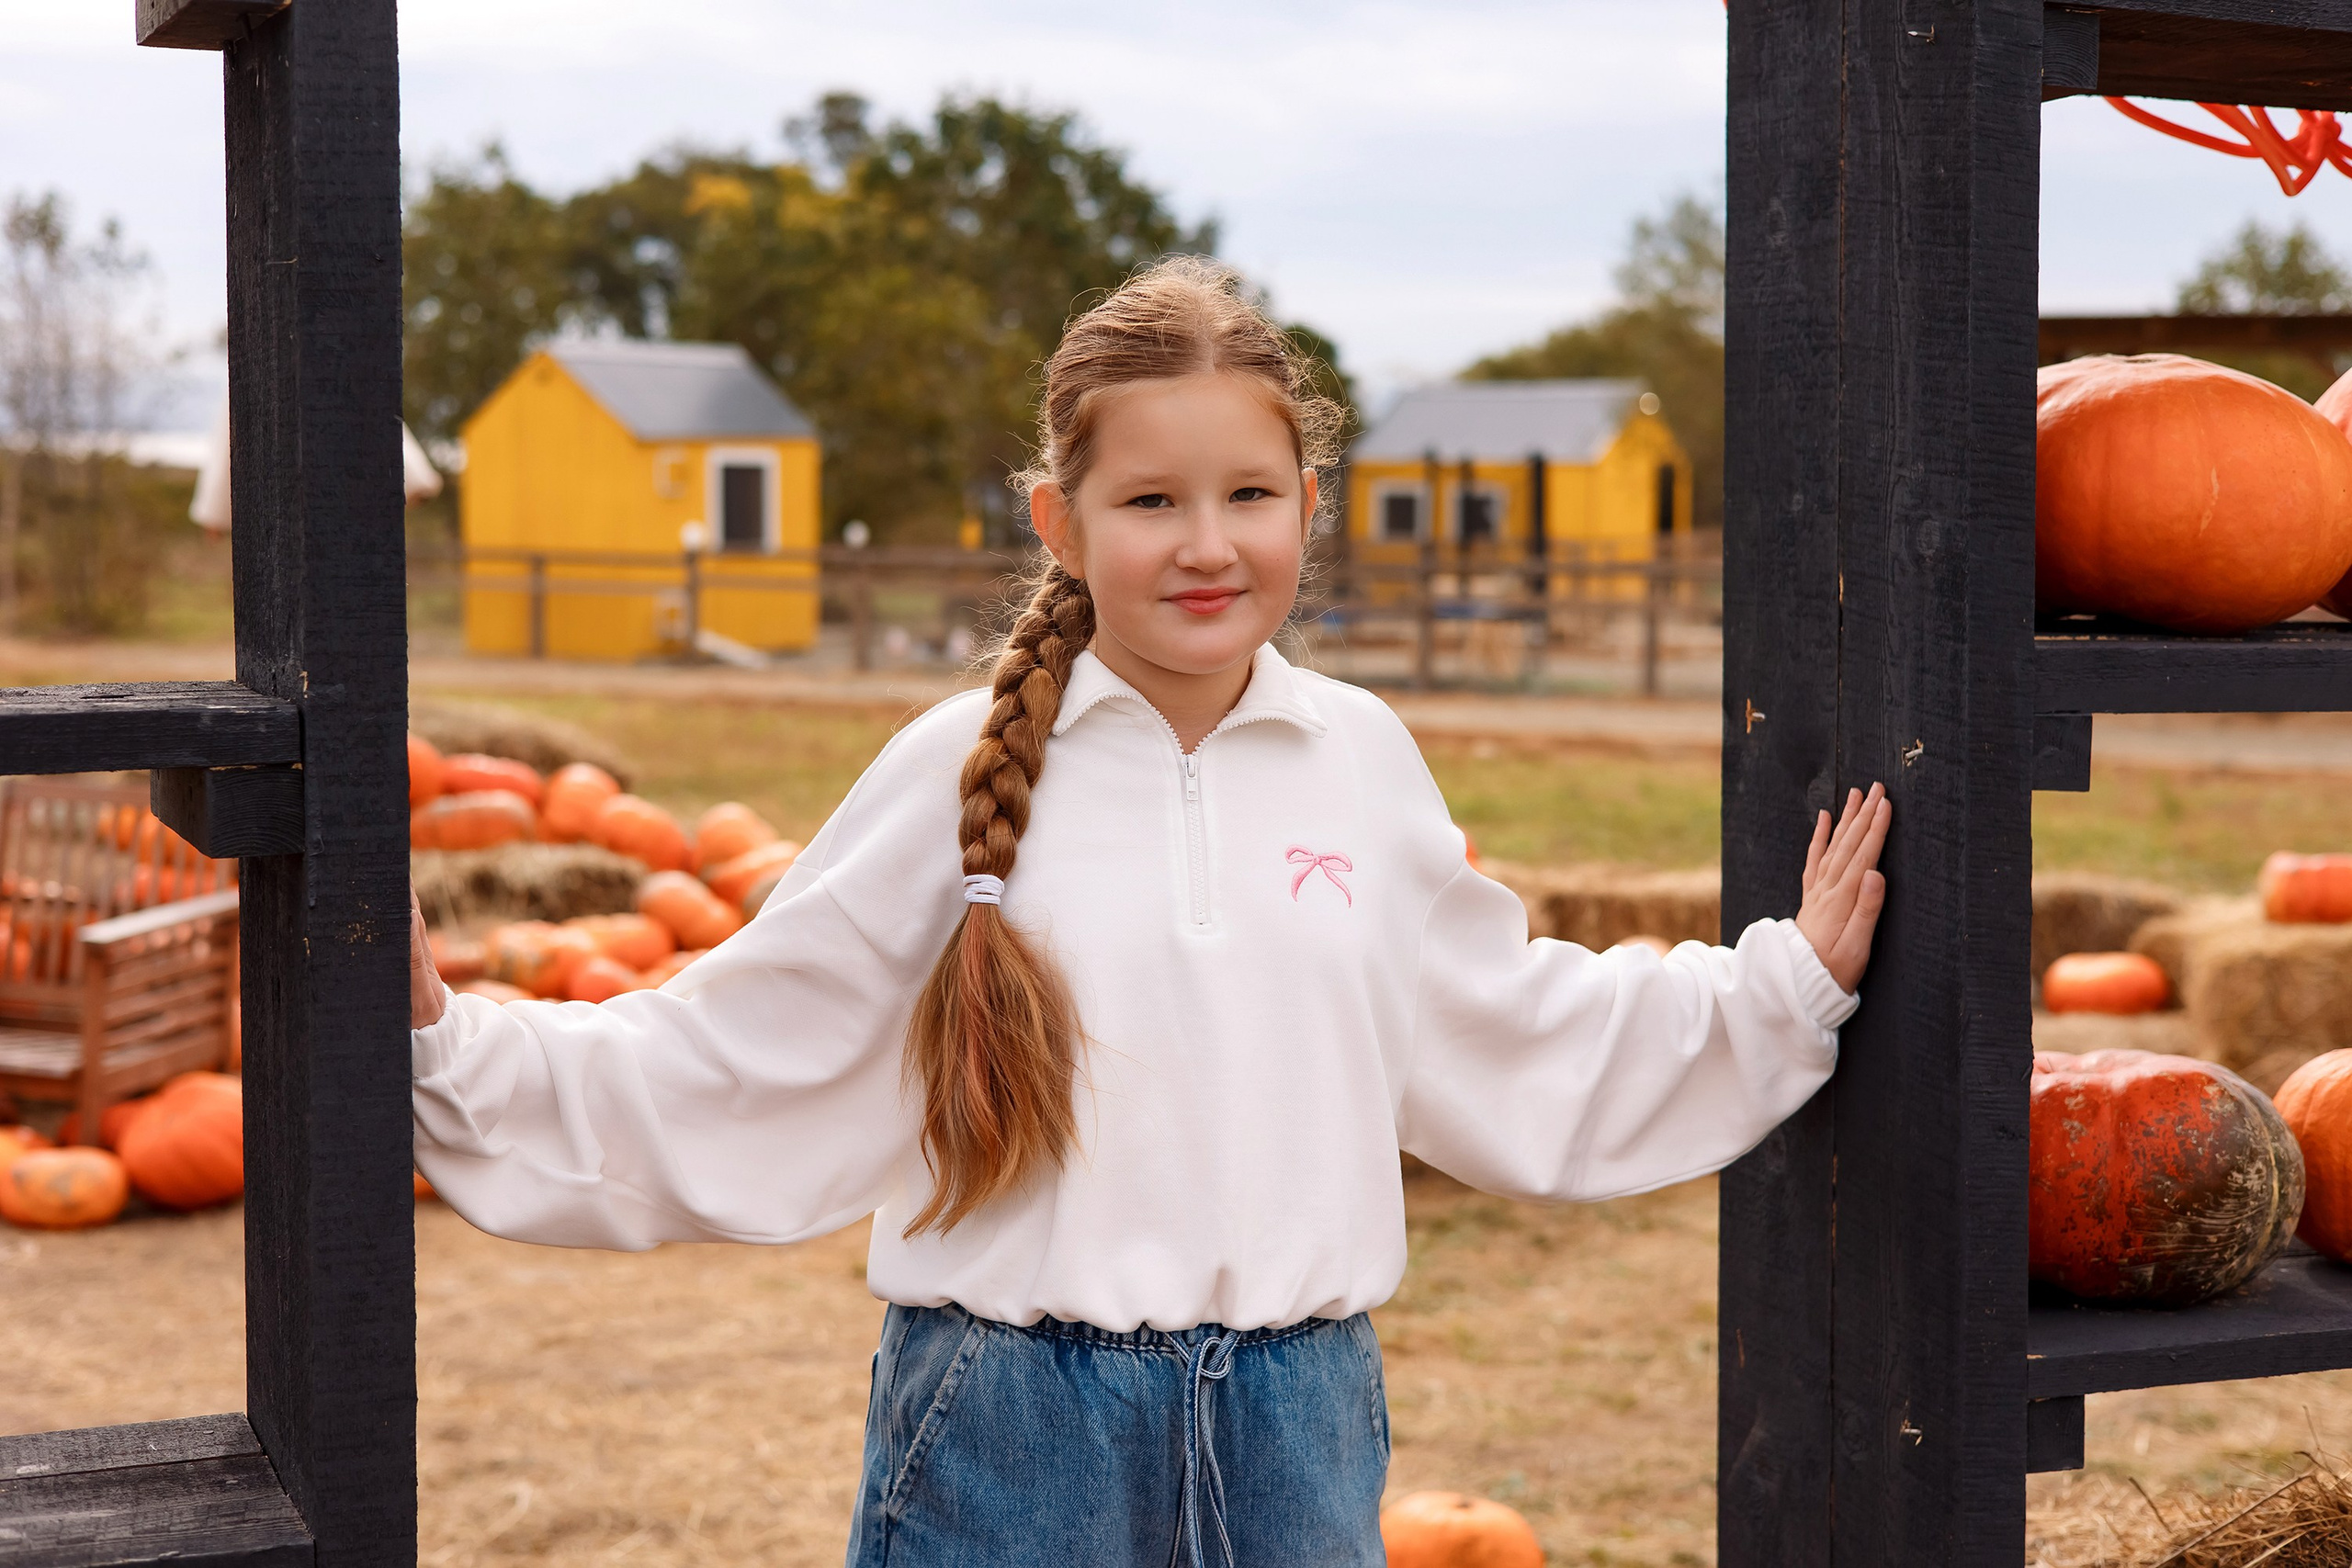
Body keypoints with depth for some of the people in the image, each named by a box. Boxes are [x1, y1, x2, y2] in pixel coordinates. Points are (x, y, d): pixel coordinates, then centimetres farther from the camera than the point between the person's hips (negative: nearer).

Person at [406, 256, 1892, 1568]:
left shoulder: (1365, 761, 5)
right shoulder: (967, 771, -5)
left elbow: (1521, 1038, 19)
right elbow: (723, 1067, -3)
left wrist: (1789, 984, 20)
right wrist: (449, 1047, -11)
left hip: (1297, 1429, 3)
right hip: (1009, 1429, -3)